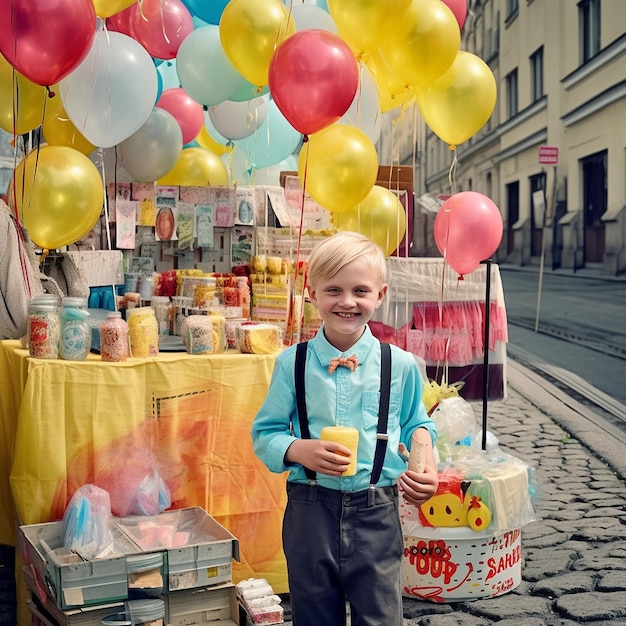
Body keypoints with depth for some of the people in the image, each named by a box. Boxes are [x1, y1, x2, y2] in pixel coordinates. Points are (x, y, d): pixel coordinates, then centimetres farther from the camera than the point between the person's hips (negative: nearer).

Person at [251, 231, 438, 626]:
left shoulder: (401, 365, -2)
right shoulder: (292, 363, -3)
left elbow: (416, 423, 13)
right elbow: (265, 433, 2)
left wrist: (425, 456, -8)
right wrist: (299, 449, -17)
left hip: (376, 513, 0)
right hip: (310, 510, 0)